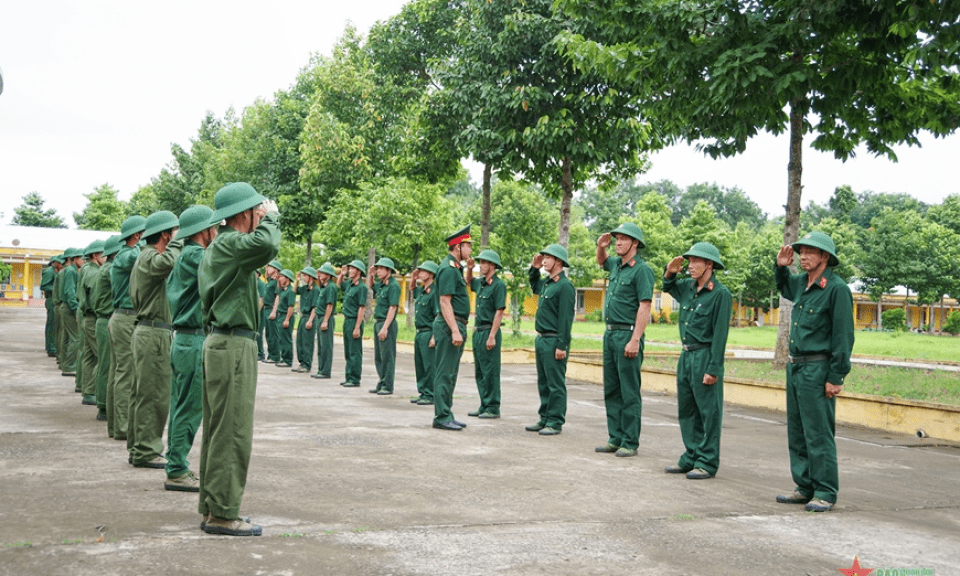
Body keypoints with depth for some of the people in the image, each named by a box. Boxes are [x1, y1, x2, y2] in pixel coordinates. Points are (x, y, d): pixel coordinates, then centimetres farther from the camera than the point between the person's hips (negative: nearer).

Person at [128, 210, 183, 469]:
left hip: (145, 331, 11)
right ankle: (146, 452, -3)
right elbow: (168, 262, -39)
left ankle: (137, 447, 21)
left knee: (142, 393, 14)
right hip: (154, 333, -11)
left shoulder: (145, 257, 19)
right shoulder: (149, 257, -14)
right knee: (154, 395, -7)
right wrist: (178, 241, -21)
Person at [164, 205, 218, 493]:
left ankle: (176, 467, 20)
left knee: (180, 407, 13)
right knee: (189, 409, -5)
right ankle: (177, 472, -1)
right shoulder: (193, 255, -14)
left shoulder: (182, 256, 17)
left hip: (182, 340, 10)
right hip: (195, 342, -10)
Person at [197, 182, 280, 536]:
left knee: (217, 431, 13)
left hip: (219, 343, 11)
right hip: (233, 346, -11)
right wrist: (271, 217, -15)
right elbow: (267, 245, -32)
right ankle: (222, 514, -2)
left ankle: (211, 508, 20)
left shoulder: (216, 249, 20)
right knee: (232, 434, -6)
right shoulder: (229, 243, -14)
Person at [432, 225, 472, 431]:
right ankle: (442, 417, -4)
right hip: (449, 325, -11)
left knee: (450, 374, 13)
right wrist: (455, 330, -24)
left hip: (456, 325, 11)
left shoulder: (455, 268, 17)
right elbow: (444, 302, -21)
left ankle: (446, 415, 19)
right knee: (445, 373, -7)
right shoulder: (448, 269, -14)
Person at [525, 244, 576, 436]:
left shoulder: (565, 286, -14)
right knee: (543, 383, 14)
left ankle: (555, 422, 0)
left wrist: (561, 346, -21)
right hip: (541, 339, 10)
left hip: (554, 341, -10)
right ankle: (544, 419, 22)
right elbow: (534, 287, 39)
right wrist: (534, 268, 22)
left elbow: (566, 318, -18)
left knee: (555, 384, -4)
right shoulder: (546, 283, 14)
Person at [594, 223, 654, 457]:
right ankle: (615, 438, 18)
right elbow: (602, 262, 39)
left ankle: (630, 443, 0)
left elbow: (644, 307, -17)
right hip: (610, 333, 9)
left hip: (627, 335, -9)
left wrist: (635, 340, -23)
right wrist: (600, 247, 17)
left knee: (629, 392, -4)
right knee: (611, 390, 11)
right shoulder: (616, 265, 14)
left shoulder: (641, 269, -11)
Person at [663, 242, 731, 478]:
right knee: (686, 410, 13)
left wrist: (713, 368, -18)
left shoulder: (721, 294, -11)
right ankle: (691, 457, 23)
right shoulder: (687, 287, 10)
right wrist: (670, 273, 9)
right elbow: (668, 288, 32)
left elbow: (720, 334, -15)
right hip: (686, 355, 8)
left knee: (708, 412, -2)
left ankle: (707, 463, 4)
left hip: (705, 356, -8)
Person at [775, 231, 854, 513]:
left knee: (818, 434, -7)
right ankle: (805, 488, 21)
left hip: (817, 370, -9)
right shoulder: (802, 282, 11)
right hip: (795, 366, 9)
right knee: (797, 432, 13)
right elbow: (785, 289, 38)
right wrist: (781, 267, 17)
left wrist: (836, 377, -17)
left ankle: (825, 494, 0)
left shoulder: (837, 288, -12)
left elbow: (843, 335, -14)